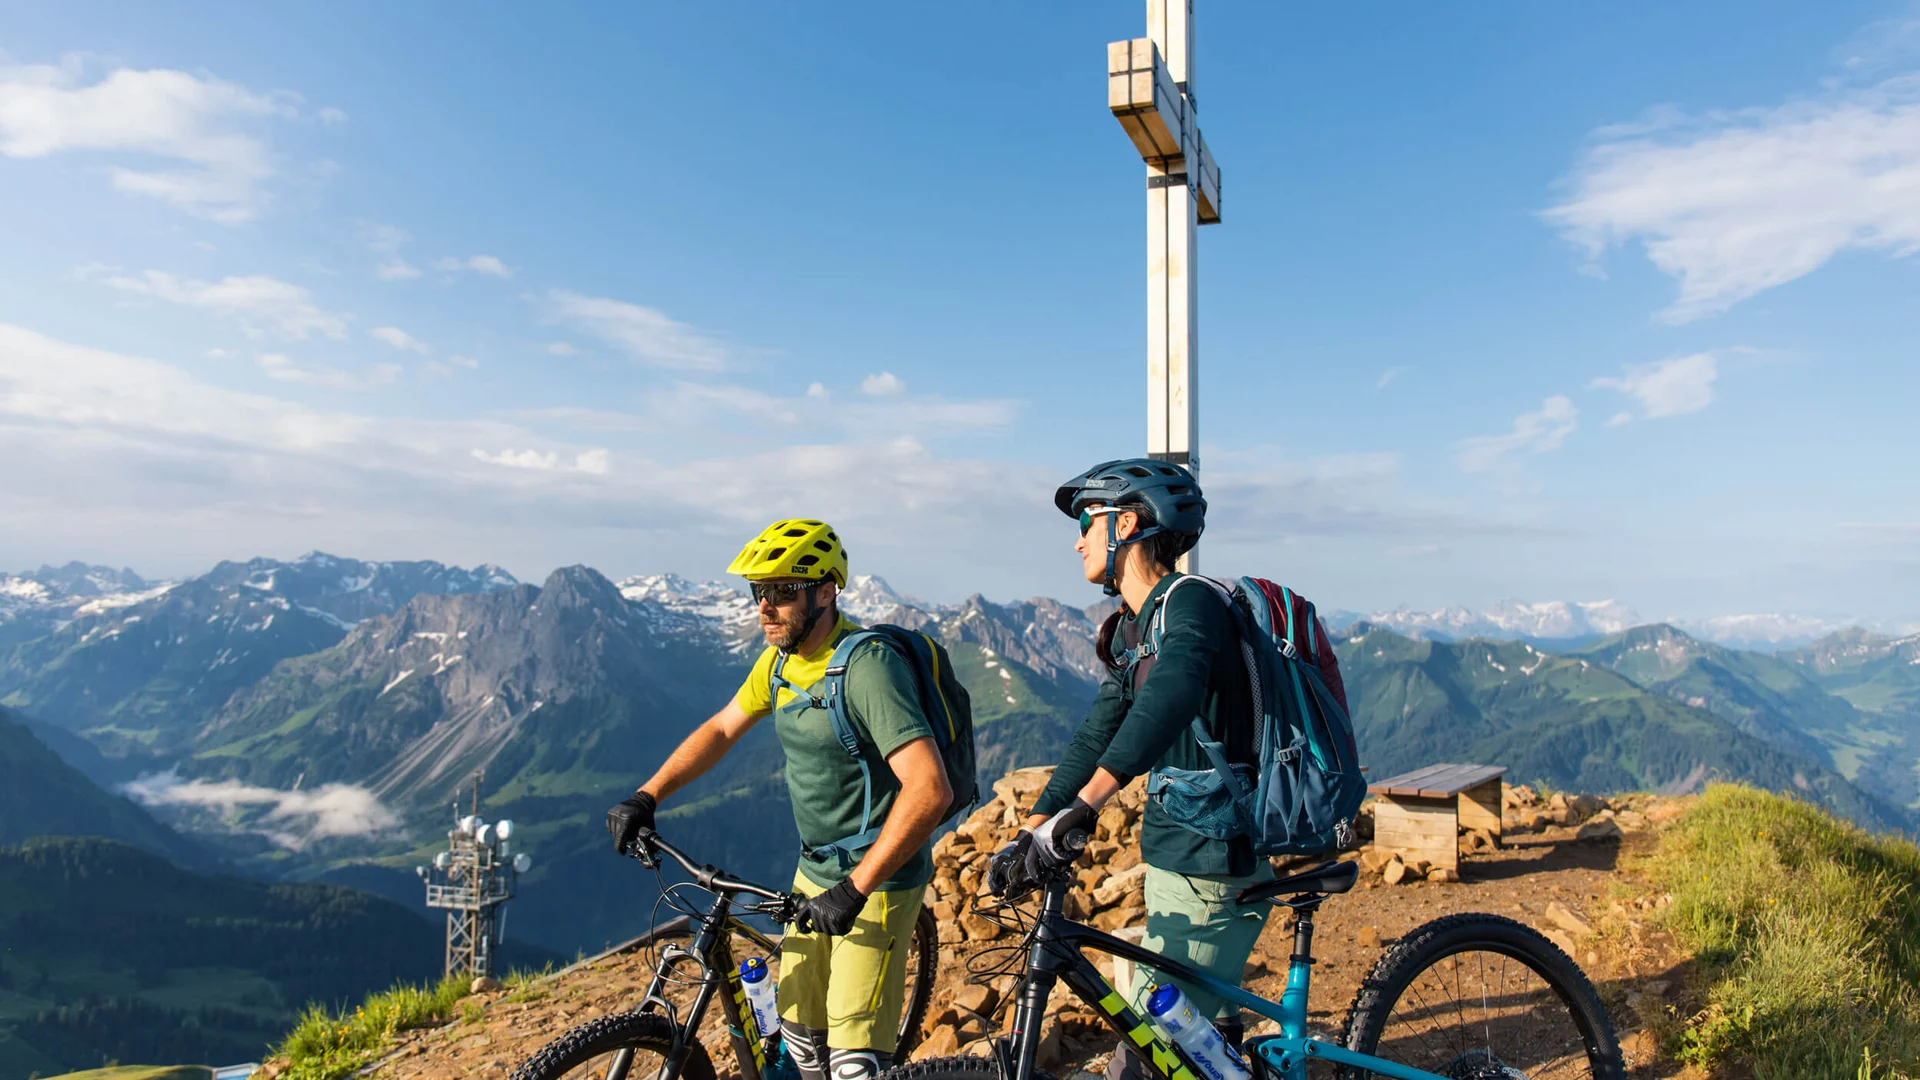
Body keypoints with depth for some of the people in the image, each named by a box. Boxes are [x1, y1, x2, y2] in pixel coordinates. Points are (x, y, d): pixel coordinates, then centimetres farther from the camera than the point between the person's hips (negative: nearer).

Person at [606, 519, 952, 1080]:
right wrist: (646, 796, 5)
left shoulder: (866, 666, -26)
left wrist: (854, 889, -34)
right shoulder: (781, 659, 1)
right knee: (800, 1033, 16)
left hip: (877, 878, -8)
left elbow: (930, 788, -34)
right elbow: (722, 727, 16)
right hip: (815, 871, 8)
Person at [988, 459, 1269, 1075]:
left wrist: (1079, 811, -47)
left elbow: (1169, 700, -38)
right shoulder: (1130, 630, 11)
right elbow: (1096, 735, 12)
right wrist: (1028, 834, 5)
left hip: (1213, 868, -9)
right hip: (1174, 859, 9)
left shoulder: (1189, 604, -19)